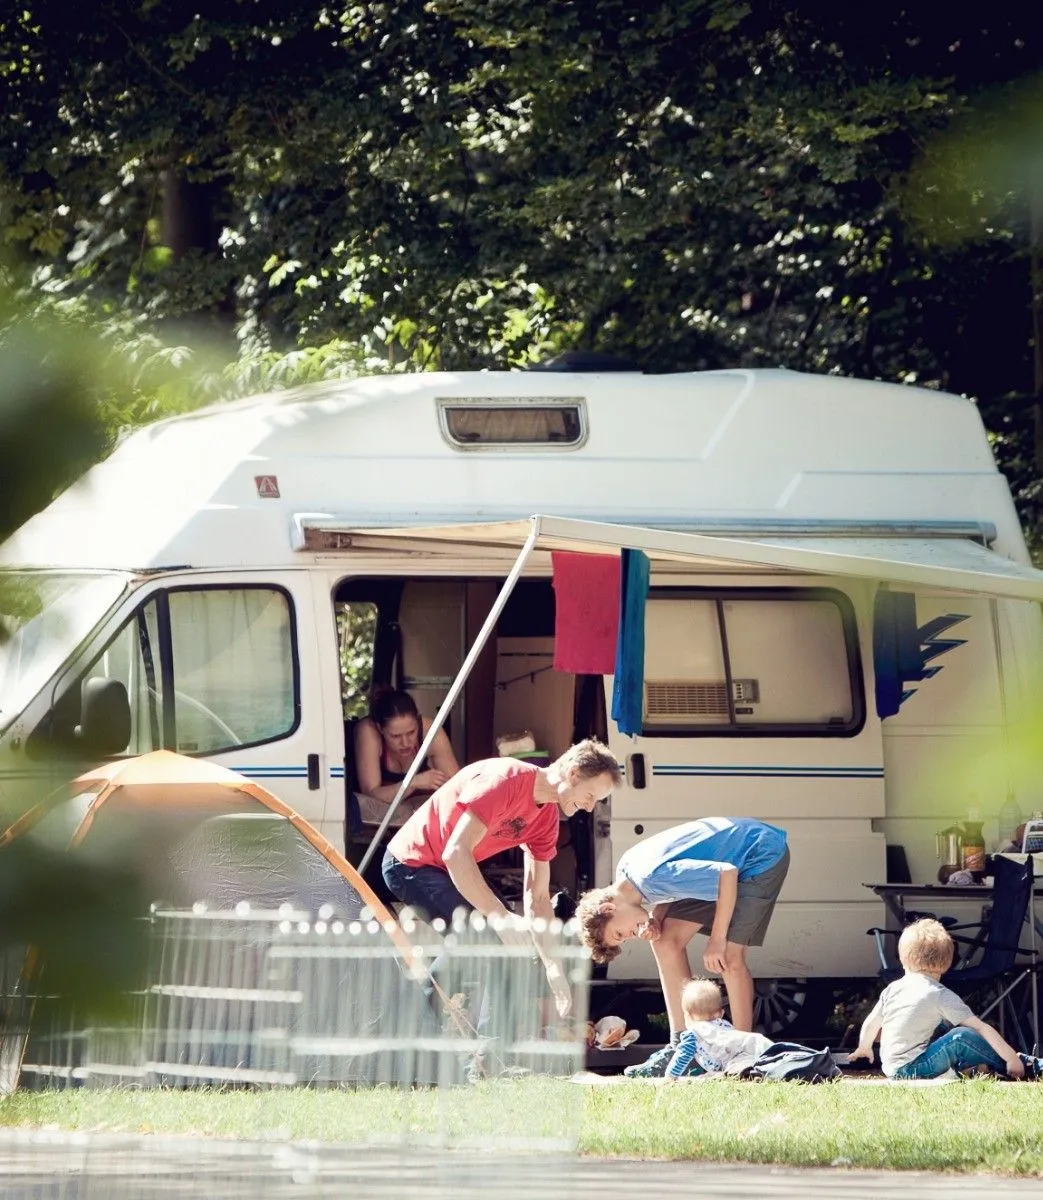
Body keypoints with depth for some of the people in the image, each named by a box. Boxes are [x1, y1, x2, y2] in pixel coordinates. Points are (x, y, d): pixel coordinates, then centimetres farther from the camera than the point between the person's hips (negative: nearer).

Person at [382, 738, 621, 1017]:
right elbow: (456, 853, -33)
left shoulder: (548, 817, 1)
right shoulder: (505, 780, -27)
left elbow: (537, 898, 5)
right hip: (411, 863, -10)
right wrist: (499, 915, -38)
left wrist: (553, 967, -4)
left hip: (445, 869, 10)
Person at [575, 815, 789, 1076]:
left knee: (730, 957, -19)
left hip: (762, 855, -9)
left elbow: (727, 874, -31)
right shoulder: (625, 870, -3)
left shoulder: (651, 877, -30)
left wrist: (717, 940, -24)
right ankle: (681, 1044, 0)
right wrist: (654, 922, -13)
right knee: (666, 941, 0)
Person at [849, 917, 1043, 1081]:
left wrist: (864, 1047, 42)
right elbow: (982, 1029, -12)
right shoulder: (941, 995, -8)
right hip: (912, 1069, -7)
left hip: (891, 1069, 7)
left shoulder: (892, 989, 8)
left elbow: (871, 1024, 20)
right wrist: (1012, 1059, -10)